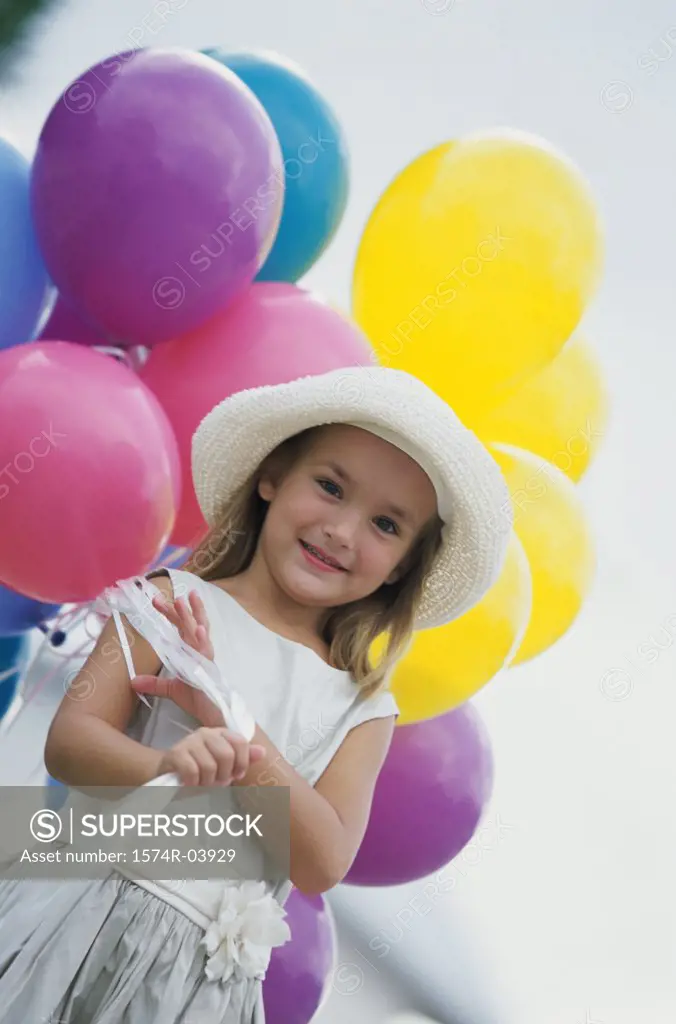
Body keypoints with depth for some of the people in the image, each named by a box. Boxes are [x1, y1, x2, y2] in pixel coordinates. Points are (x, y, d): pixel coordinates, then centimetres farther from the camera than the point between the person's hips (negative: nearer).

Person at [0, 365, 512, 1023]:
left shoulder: (364, 711, 6)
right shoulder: (174, 602, 0)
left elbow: (323, 864, -7)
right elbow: (68, 740, -9)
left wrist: (228, 720, -16)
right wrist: (164, 769, -30)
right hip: (86, 917, -2)